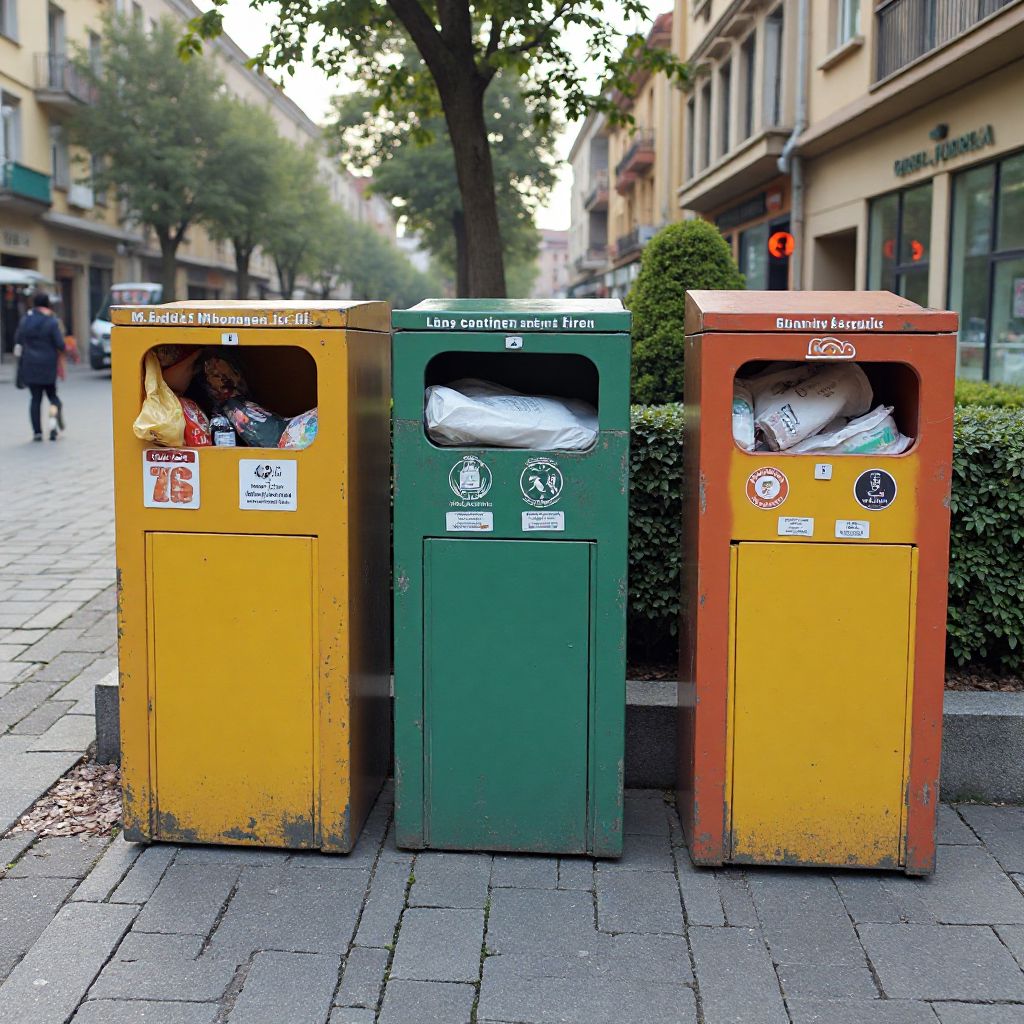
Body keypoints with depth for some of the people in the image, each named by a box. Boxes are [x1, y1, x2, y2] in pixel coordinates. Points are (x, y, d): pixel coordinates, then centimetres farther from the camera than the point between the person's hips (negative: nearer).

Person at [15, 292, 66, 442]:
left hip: (30, 364, 2)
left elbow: (17, 340, 7)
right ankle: (54, 416, -19)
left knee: (35, 398, 7)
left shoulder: (25, 320, 1)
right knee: (51, 393, 12)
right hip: (48, 365, -2)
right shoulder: (52, 322, -10)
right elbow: (60, 345, -13)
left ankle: (37, 431, 4)